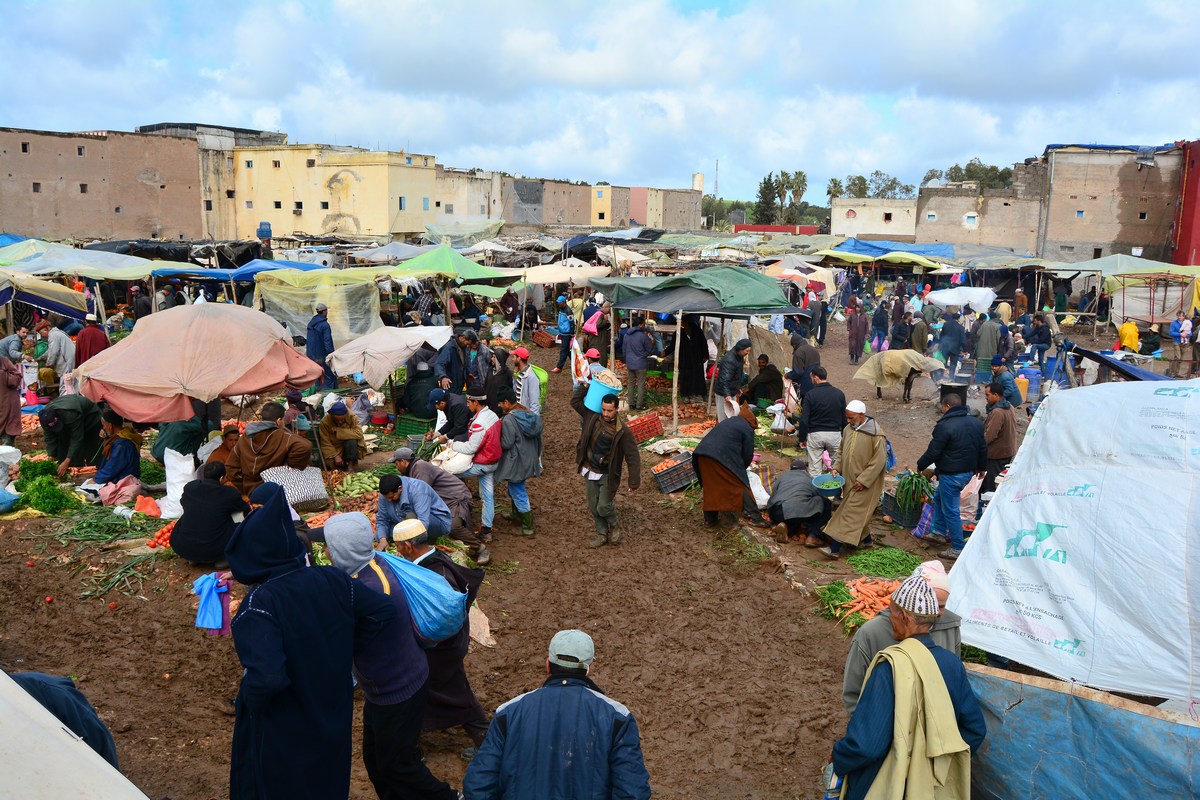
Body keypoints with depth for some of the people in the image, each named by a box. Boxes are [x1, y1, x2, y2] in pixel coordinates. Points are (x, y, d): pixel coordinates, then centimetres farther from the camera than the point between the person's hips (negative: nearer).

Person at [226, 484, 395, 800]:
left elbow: (267, 677, -39)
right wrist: (344, 652, 1)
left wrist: (248, 698, -17)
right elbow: (384, 611, -8)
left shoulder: (259, 604, -30)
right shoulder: (332, 580, -14)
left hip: (279, 734, -5)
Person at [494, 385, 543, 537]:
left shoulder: (509, 420, -24)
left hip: (517, 462, -8)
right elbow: (538, 438, 8)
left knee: (518, 492, 4)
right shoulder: (529, 414, 1)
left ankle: (528, 526, 10)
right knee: (516, 488, 27)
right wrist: (538, 455, 20)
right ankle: (517, 514, 43)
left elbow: (507, 443, -23)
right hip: (530, 460, 8)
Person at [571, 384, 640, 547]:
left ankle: (615, 525, 24)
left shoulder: (622, 430, -18)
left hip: (608, 475, -5)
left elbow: (633, 456, -16)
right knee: (593, 507, 11)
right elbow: (575, 401, 6)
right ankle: (602, 535, 29)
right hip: (590, 471, 5)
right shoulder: (592, 417, -6)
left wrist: (634, 481, -19)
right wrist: (586, 385, -2)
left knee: (604, 507, -7)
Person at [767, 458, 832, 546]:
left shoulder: (782, 477, 29)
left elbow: (772, 498, 29)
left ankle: (788, 527, 1)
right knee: (826, 504, 17)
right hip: (799, 511, -4)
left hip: (776, 514, 4)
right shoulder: (811, 479, 23)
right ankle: (813, 536, 3)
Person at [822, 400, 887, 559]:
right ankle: (866, 538, 35)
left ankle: (835, 548, -10)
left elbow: (879, 461, -18)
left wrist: (863, 480, -20)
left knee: (852, 513, -7)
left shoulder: (876, 434, -18)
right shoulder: (848, 429, 4)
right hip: (849, 479, 7)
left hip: (865, 483, -7)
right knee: (859, 512, 17)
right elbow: (841, 451, 16)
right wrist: (836, 468, 1)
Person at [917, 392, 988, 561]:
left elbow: (933, 451, -16)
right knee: (939, 498, 26)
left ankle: (958, 549, 6)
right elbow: (983, 448, 15)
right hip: (968, 471, 9)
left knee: (951, 511, 0)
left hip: (951, 475, -9)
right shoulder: (976, 423, 5)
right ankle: (939, 531, 35)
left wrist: (920, 465, 1)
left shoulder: (945, 426, -21)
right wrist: (981, 467, 30)